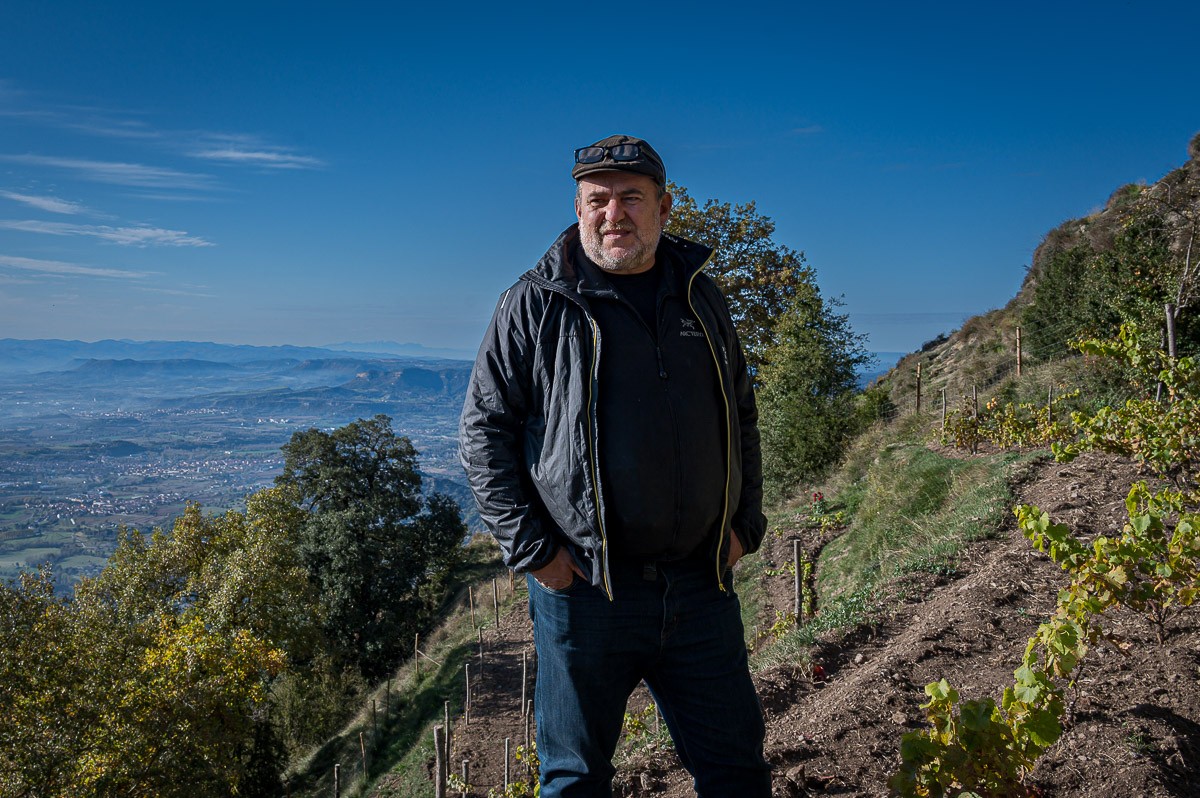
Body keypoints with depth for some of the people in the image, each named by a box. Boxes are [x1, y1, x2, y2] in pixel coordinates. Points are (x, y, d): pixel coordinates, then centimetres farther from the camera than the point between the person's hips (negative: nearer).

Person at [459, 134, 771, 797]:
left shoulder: (699, 296, 10)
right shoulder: (536, 305, -4)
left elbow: (741, 418, 19)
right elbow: (483, 431, -3)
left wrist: (744, 521, 9)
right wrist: (530, 549, -9)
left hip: (701, 586, 4)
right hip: (584, 588, -3)